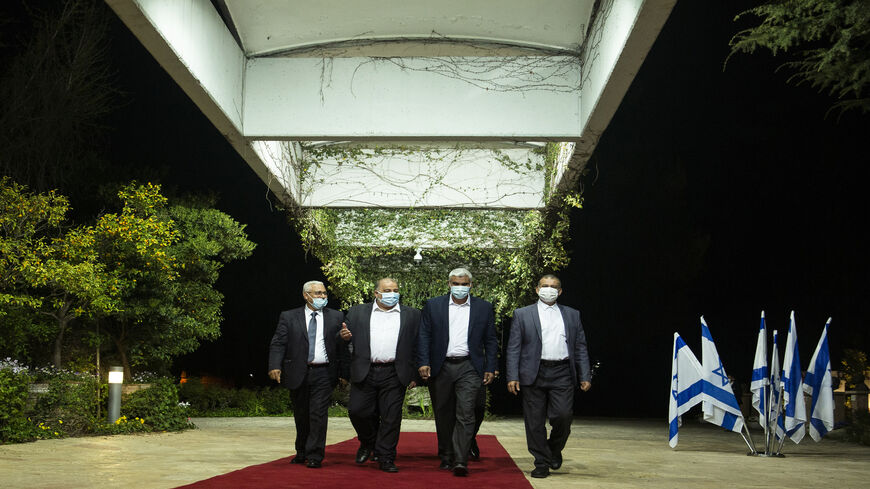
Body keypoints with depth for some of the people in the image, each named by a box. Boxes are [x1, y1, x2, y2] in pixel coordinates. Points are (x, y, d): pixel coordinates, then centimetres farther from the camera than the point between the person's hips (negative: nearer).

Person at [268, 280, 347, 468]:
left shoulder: (336, 317, 7)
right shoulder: (289, 317, 6)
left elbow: (343, 345, 6)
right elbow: (278, 344, -1)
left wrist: (344, 372, 1)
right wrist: (275, 366, -16)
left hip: (323, 374, -1)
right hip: (298, 374, 1)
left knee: (318, 414, -8)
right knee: (301, 416, 12)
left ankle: (315, 456, -2)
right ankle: (301, 453, 28)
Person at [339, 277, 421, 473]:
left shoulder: (412, 315, 9)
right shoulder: (357, 312, 10)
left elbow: (418, 346, 6)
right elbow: (347, 337, 10)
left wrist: (414, 376, 1)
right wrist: (343, 336, -15)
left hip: (394, 375, -1)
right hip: (364, 373, 1)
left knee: (391, 417, 0)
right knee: (357, 410, 1)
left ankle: (386, 458, 11)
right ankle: (368, 442, 28)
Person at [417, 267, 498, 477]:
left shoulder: (484, 308, 7)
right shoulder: (433, 305, 6)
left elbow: (490, 340, 8)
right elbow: (424, 336, 4)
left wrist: (490, 368, 2)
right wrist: (423, 363, -6)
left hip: (469, 368, -1)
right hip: (440, 368, 2)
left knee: (465, 415, -11)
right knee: (443, 415, 10)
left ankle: (460, 461, -13)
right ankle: (446, 457, 23)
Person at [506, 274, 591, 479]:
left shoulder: (572, 315, 15)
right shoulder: (522, 314, 8)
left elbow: (580, 347, 14)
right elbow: (513, 348, 4)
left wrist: (585, 376, 5)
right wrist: (512, 377, -5)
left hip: (562, 373, 1)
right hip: (534, 375, -1)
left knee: (563, 415, -11)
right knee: (535, 422, 1)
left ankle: (555, 448, 18)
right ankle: (542, 463, 14)